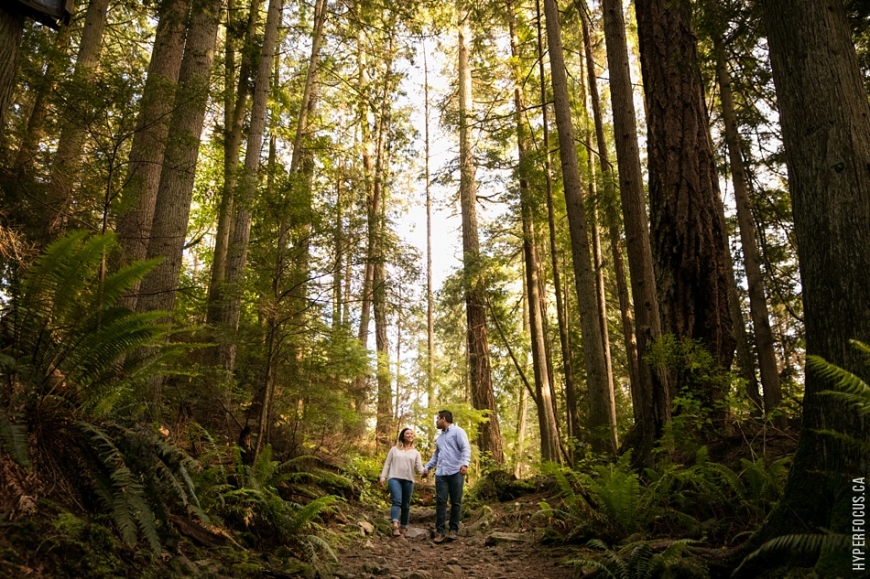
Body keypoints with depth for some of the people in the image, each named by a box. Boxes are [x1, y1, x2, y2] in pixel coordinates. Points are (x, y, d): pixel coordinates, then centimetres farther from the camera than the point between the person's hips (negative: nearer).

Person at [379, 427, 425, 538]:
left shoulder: (415, 452, 15)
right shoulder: (394, 449, 13)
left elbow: (419, 466, 4)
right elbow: (387, 464, 13)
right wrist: (383, 477, 4)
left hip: (408, 480, 3)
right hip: (394, 478, -2)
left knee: (406, 505, 5)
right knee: (397, 501, -21)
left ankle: (403, 529, 14)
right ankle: (395, 526, -34)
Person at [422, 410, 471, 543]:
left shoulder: (457, 431, 0)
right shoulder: (439, 437, 24)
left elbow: (466, 448, -11)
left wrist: (465, 463, -26)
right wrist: (427, 467, 25)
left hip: (456, 473, -6)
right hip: (441, 474, 6)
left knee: (456, 502, 1)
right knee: (440, 502, -1)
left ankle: (454, 530, 8)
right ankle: (440, 532, 0)